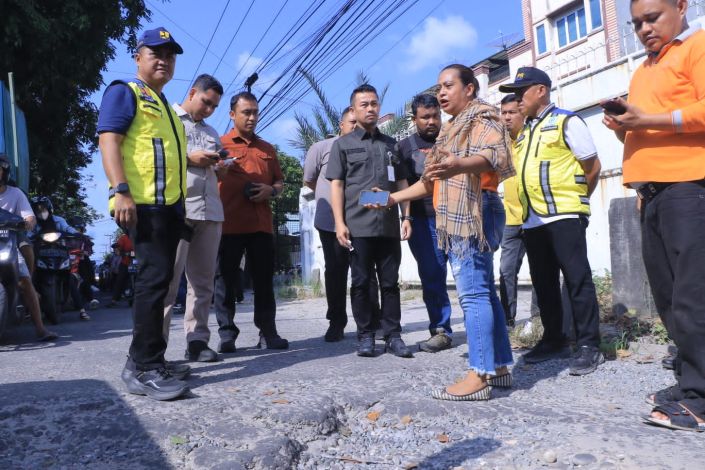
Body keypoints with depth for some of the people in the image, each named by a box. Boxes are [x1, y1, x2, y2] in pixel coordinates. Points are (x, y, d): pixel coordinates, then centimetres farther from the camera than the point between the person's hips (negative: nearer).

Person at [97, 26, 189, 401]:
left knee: (158, 280, 10)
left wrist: (179, 203, 25)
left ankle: (144, 360, 19)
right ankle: (145, 369, -9)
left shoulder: (165, 106, 27)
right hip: (142, 203, -9)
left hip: (169, 204, 9)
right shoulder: (124, 92, 1)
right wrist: (121, 191, -24)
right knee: (155, 277, -14)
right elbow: (108, 141, -12)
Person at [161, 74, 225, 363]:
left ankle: (197, 341, 9)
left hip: (210, 211, 6)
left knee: (203, 280, 5)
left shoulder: (212, 132, 27)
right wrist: (188, 158, -8)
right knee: (167, 279, -9)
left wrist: (219, 165, 7)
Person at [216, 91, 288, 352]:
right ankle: (227, 334, 6)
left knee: (264, 279, 5)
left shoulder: (268, 149, 19)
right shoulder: (220, 144, 7)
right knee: (225, 278, -1)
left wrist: (271, 190, 1)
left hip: (261, 224, 4)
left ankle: (268, 332, 10)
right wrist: (218, 171, -15)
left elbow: (280, 181, 20)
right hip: (229, 223, -3)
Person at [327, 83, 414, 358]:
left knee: (390, 282, 4)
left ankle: (393, 335, 10)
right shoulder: (343, 144, 8)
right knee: (361, 282, 2)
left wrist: (406, 216, 6)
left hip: (389, 225, 3)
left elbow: (402, 183, 17)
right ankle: (366, 336, 10)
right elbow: (336, 185, 2)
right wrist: (340, 222, -8)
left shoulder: (391, 144, 18)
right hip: (358, 226, -2)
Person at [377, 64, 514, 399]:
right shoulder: (451, 128, 29)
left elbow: (493, 154, -21)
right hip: (456, 220, 9)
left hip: (472, 216, -9)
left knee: (472, 293, -14)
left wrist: (458, 165, -41)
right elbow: (430, 183, 30)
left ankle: (479, 376, -13)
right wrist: (393, 198, 22)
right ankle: (499, 367, 13)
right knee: (482, 292, 8)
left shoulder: (482, 116, 1)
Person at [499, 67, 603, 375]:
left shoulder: (566, 121, -2)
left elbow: (592, 166, -2)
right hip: (532, 219, 8)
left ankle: (589, 345, 2)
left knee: (577, 279, -5)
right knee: (543, 282, 11)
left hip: (563, 216, -7)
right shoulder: (524, 133, 18)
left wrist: (575, 200, 7)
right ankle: (553, 340, 22)